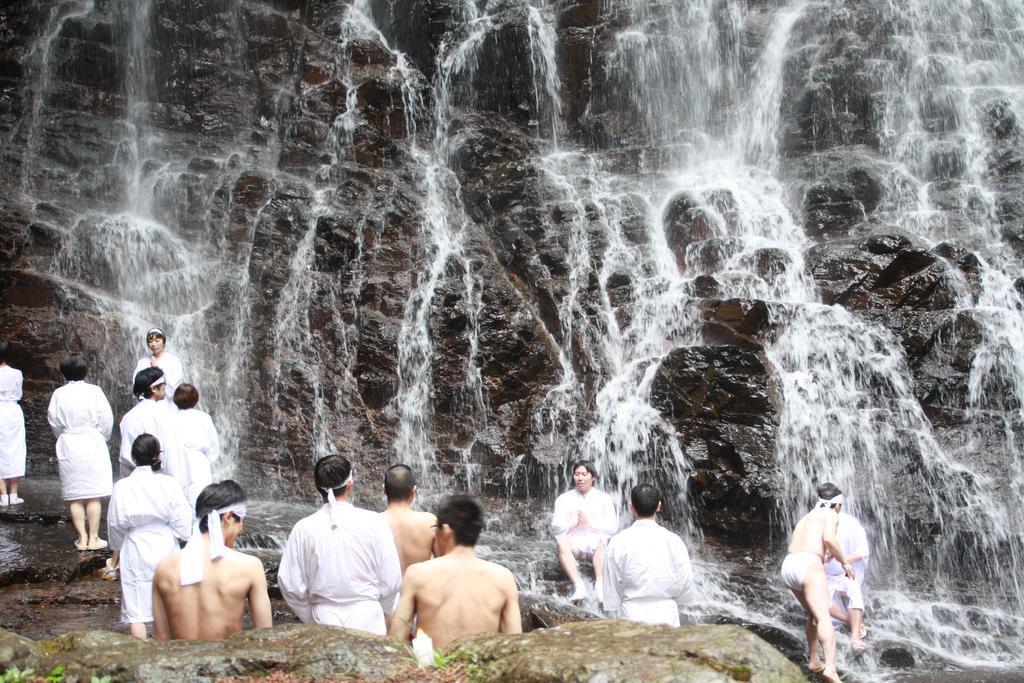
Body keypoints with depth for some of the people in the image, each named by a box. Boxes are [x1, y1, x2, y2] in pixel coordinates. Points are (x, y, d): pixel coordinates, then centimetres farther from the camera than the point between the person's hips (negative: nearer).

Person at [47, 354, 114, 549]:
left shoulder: (58, 394, -3)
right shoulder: (94, 391, -9)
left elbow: (53, 421, 2)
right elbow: (106, 420, -7)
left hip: (68, 447, 2)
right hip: (92, 445, -2)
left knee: (74, 497, 10)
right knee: (94, 496, 4)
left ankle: (82, 538, 11)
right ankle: (93, 538, 5)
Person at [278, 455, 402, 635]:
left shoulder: (303, 529, -5)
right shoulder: (374, 523, -7)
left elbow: (291, 586, -2)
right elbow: (391, 580, -4)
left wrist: (311, 620, 13)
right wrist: (384, 619, 14)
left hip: (324, 621, 1)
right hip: (367, 620, -1)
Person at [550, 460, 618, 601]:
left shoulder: (603, 498, 12)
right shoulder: (564, 499, 14)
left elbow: (612, 528, 3)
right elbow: (556, 528, 6)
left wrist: (590, 523, -6)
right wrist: (575, 524, -6)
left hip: (594, 543, -1)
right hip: (573, 543, 1)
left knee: (601, 542, -35)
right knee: (562, 543, -33)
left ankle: (599, 583, -48)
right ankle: (578, 585, -46)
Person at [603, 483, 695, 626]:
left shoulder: (618, 542, -9)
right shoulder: (674, 541, -7)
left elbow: (612, 586, -1)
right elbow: (686, 588, 0)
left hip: (632, 616, -1)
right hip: (666, 615, 1)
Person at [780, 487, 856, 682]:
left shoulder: (806, 518, 33)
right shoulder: (831, 515, 9)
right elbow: (828, 538, -11)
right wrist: (845, 562, 2)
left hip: (788, 566, 8)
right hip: (809, 566, -8)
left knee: (814, 615, 24)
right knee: (824, 618, -17)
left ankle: (813, 661, 25)